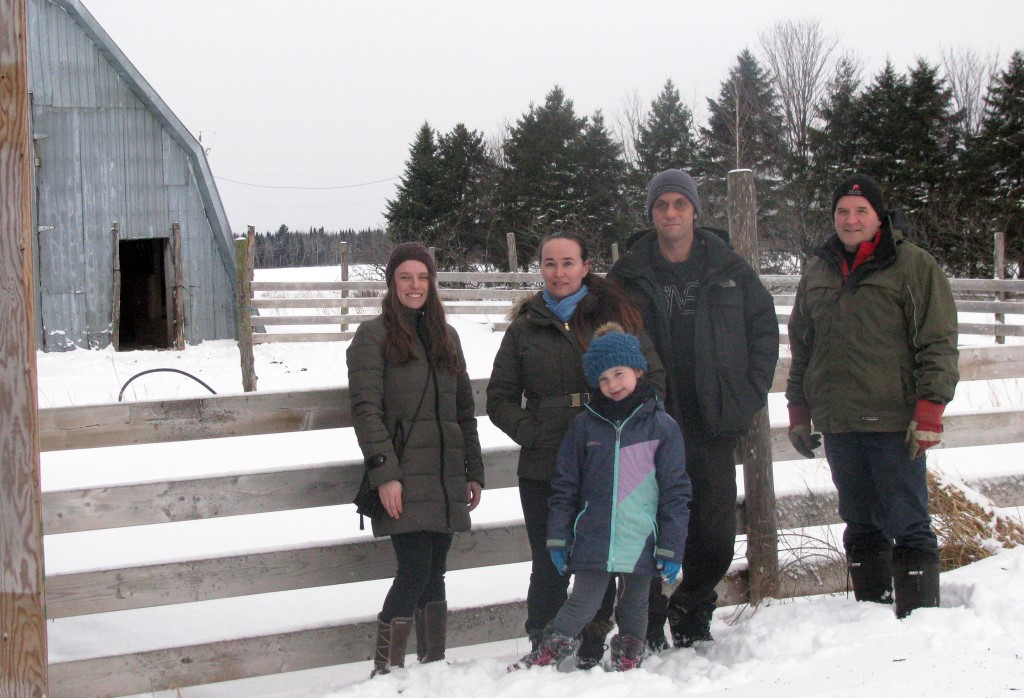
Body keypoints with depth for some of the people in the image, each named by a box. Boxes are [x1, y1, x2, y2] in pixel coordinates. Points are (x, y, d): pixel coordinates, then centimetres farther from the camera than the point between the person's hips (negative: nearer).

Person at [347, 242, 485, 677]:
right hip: (403, 479, -5)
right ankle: (385, 672, -3)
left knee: (433, 575, 7)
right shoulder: (374, 335, -1)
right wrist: (384, 473, -17)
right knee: (415, 571, -12)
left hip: (445, 479, 5)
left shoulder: (445, 336, 17)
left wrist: (474, 471, 14)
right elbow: (365, 409, -9)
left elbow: (464, 409, 19)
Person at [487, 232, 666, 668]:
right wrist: (532, 433, -3)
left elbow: (653, 379, 6)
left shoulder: (617, 316, 6)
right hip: (544, 472, 0)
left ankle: (592, 651, 19)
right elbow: (500, 398, 12)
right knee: (550, 568, 1)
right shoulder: (524, 328, 9)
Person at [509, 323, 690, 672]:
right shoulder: (585, 424, 3)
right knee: (581, 604, -1)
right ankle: (546, 656, 14)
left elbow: (675, 492, 0)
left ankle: (627, 661, 28)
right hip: (593, 539, 0)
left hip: (642, 543, 0)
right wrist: (558, 538, 3)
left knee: (634, 607, 12)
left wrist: (671, 550, -4)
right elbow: (565, 486, 7)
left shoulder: (661, 425, -1)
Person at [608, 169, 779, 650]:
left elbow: (764, 328, 10)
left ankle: (693, 615, 30)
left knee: (716, 538, 7)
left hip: (714, 428, 2)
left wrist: (747, 397, 2)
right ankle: (648, 632, 12)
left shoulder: (728, 269, 5)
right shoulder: (629, 276, 2)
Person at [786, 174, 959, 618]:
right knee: (861, 526, 11)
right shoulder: (817, 272, 16)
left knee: (908, 524, -4)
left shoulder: (914, 266, -1)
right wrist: (799, 411, 17)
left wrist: (929, 411, -12)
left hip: (894, 422, -5)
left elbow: (938, 344, -5)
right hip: (837, 424, 5)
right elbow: (801, 347, 22)